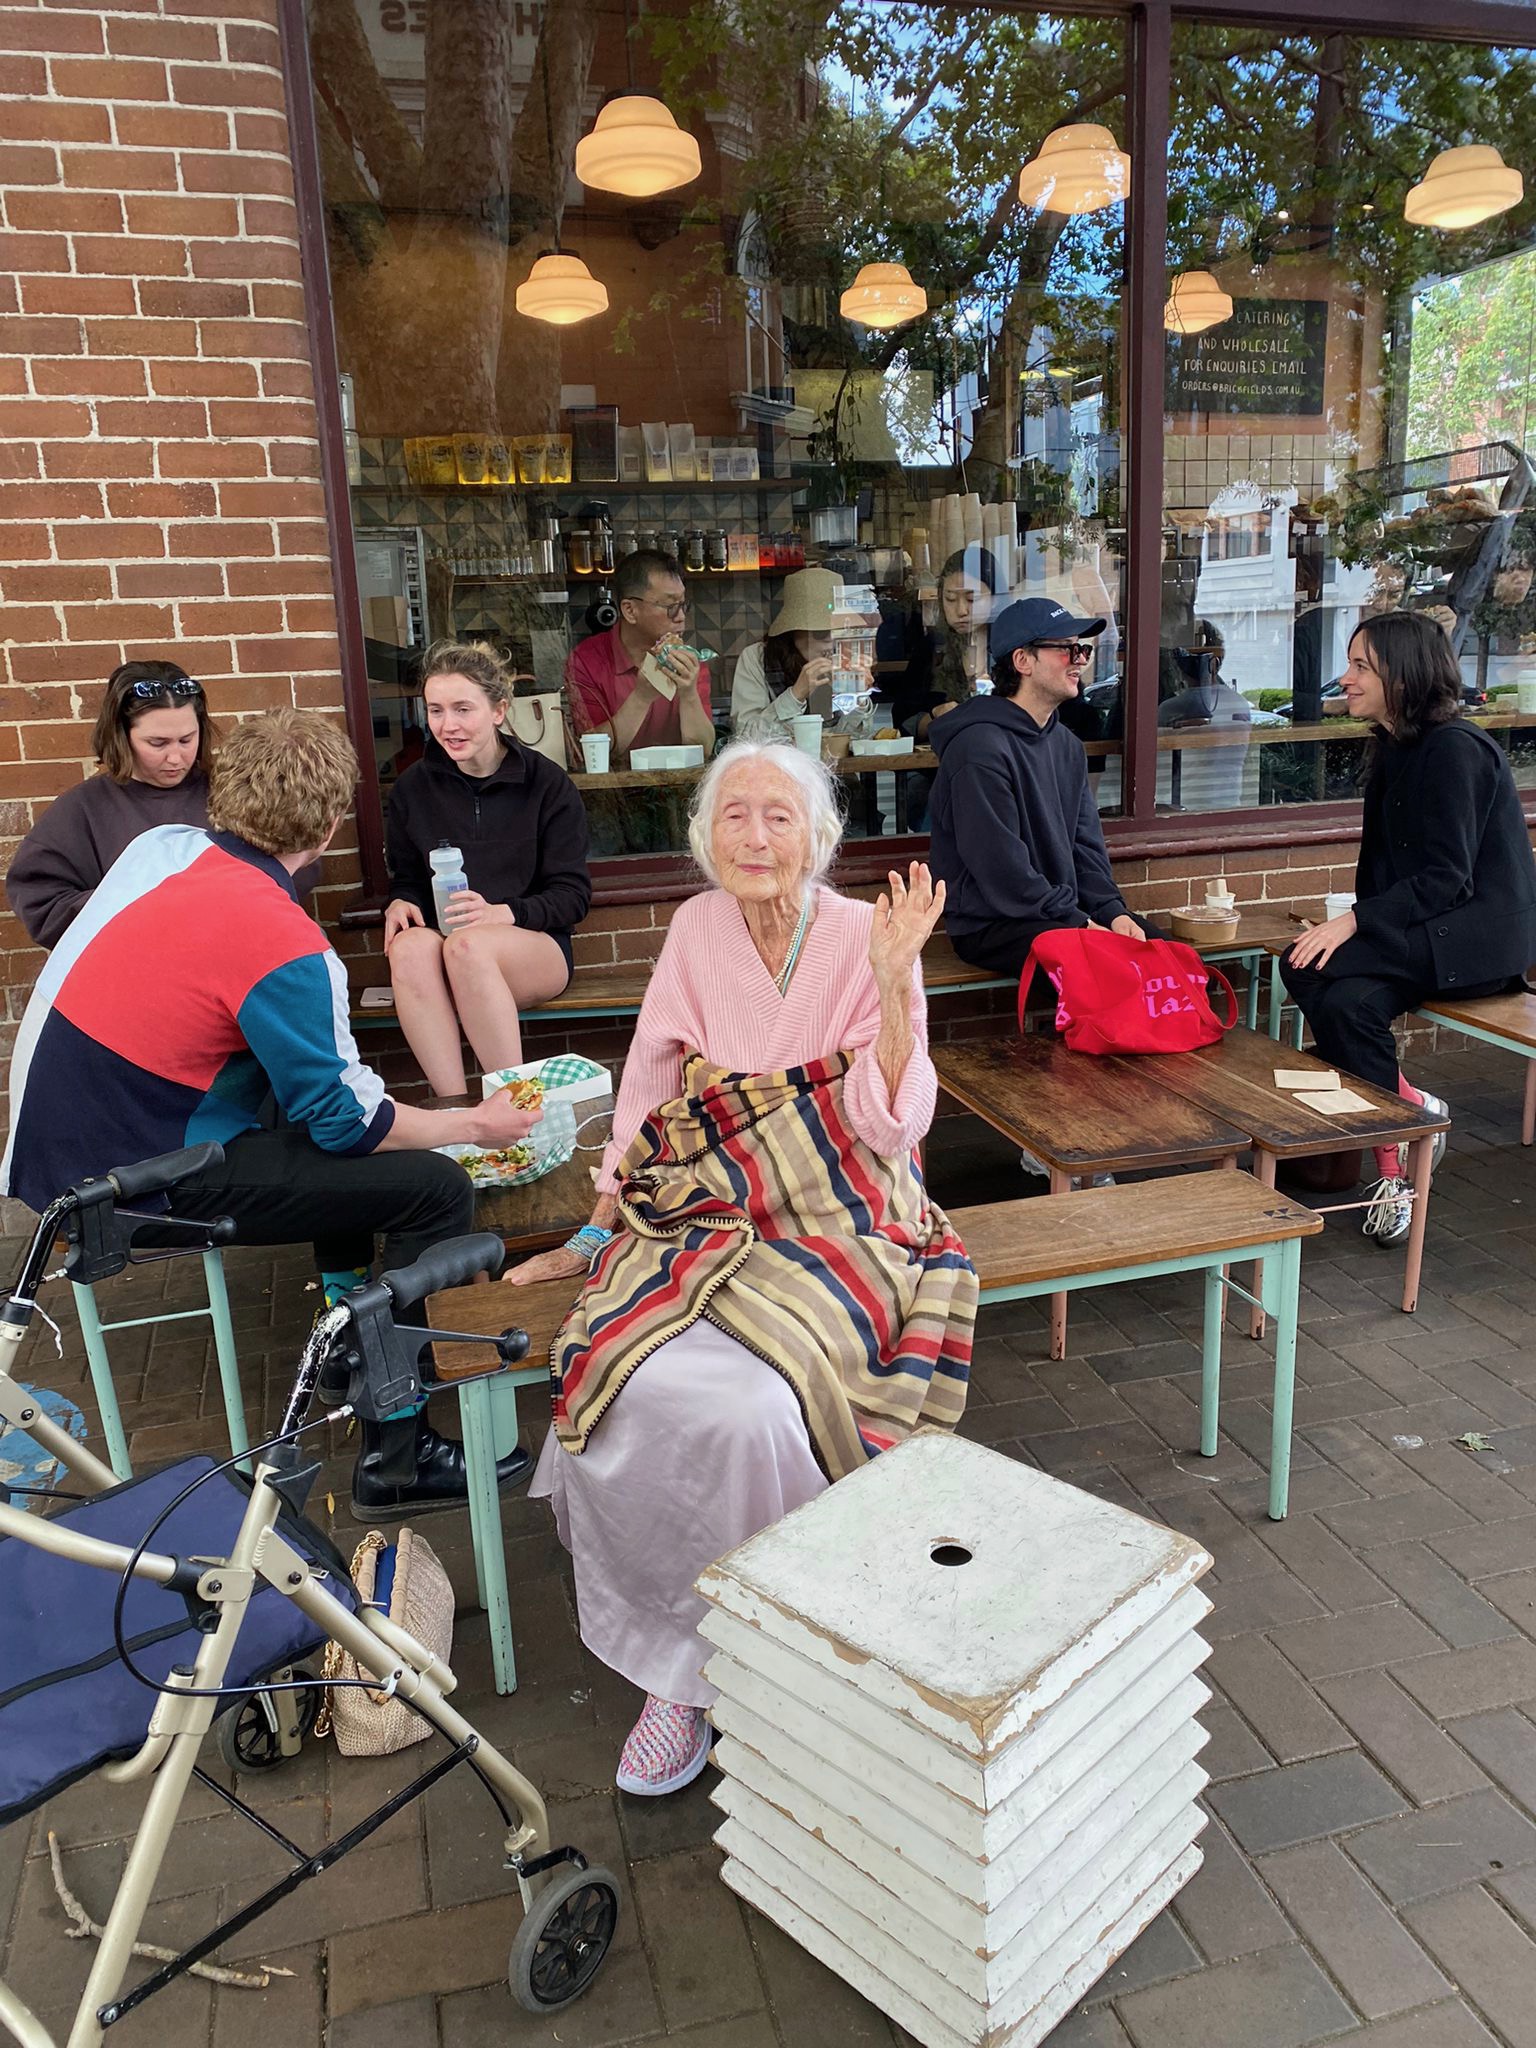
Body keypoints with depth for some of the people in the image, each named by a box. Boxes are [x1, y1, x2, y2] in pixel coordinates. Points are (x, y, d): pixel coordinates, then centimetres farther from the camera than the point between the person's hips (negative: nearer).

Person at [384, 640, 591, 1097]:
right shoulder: (413, 788, 10)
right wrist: (401, 904, -6)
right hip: (441, 941, 3)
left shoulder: (548, 784, 1)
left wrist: (503, 913, -21)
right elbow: (405, 879, 19)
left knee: (468, 945, -37)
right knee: (410, 946, -34)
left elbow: (573, 894, -3)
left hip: (535, 946, -2)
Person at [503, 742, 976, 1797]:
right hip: (710, 1220, 4)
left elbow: (892, 1124, -11)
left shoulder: (862, 937, -4)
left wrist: (892, 981, -22)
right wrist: (601, 1229, 11)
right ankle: (675, 1665, -1)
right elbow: (648, 1090, 15)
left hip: (837, 1227, -3)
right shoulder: (697, 929, 8)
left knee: (753, 1407, -29)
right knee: (634, 1389, -24)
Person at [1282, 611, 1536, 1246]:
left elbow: (1448, 878, -20)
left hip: (1479, 935, -8)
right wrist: (1354, 922, -4)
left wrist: (1354, 922, -26)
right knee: (1347, 1001, -19)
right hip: (1425, 933, 8)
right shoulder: (1396, 747, 13)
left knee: (1307, 969, -26)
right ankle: (1392, 1166, -9)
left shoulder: (1454, 748, -14)